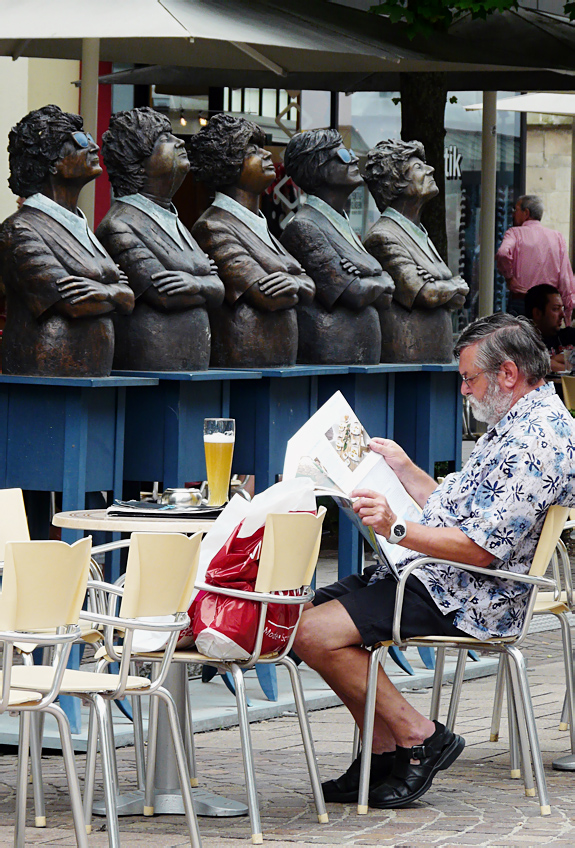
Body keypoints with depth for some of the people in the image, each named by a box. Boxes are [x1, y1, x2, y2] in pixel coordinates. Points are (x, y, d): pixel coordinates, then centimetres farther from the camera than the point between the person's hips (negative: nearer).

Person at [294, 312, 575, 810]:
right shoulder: (515, 425, 16)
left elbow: (481, 549, -25)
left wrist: (398, 529, -27)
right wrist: (403, 468, 24)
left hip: (467, 598, -11)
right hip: (439, 578, 11)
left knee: (316, 634, -20)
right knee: (310, 611, 10)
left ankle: (419, 738, -8)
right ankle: (385, 753, 7)